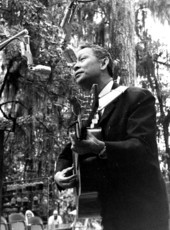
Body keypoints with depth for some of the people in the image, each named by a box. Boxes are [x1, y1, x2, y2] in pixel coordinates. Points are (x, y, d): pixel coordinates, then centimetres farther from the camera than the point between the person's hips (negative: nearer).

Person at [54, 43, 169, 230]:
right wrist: (60, 173, -5)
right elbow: (69, 152, 17)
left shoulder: (138, 97, -7)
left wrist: (101, 148, -36)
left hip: (142, 209, -6)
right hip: (109, 209, 6)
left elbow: (142, 146, -20)